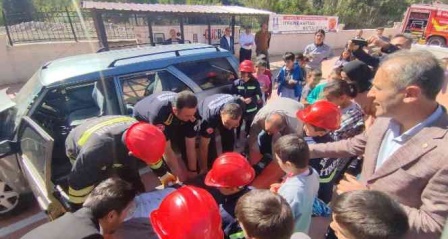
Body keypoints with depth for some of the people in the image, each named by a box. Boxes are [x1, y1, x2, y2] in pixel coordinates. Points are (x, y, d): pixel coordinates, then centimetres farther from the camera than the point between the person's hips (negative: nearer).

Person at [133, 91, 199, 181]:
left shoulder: (190, 110, -33)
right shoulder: (158, 115, -46)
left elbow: (190, 146, -23)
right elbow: (167, 151, -38)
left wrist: (193, 171, -17)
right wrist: (181, 177, -31)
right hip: (142, 120, -3)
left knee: (184, 143, -9)